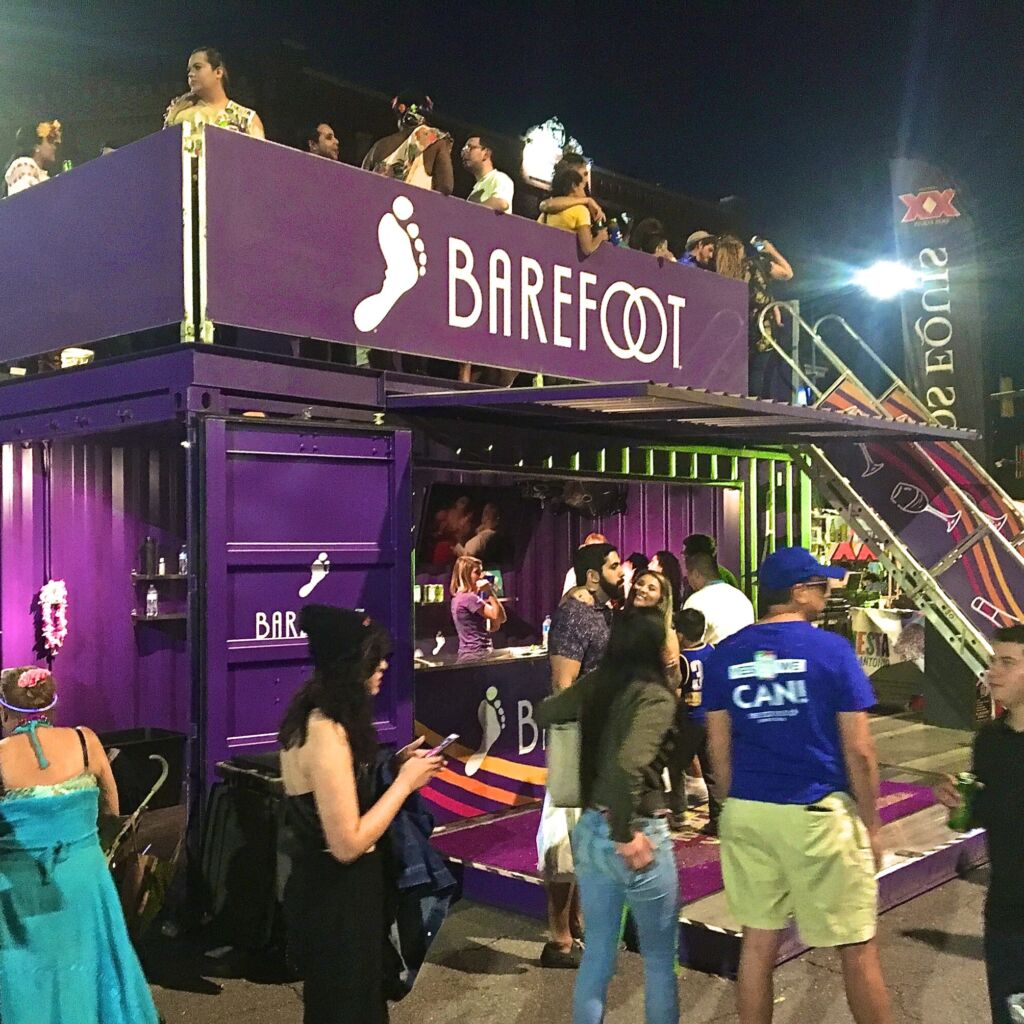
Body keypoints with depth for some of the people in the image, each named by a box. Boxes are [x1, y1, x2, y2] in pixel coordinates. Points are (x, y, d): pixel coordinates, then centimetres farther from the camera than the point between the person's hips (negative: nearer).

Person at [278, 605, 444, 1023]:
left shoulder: (313, 718, 3)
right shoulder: (326, 733, -28)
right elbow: (348, 844, -28)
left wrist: (391, 765, 4)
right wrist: (405, 782, -19)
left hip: (323, 886, 10)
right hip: (336, 898, -10)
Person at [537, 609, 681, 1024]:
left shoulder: (594, 685, 2)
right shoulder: (655, 696, -18)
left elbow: (543, 714, 19)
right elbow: (628, 765, -32)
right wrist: (627, 836, -21)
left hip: (590, 829, 6)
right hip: (637, 832, -6)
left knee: (597, 954, 18)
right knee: (661, 957, 15)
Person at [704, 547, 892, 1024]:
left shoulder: (725, 654, 2)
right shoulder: (831, 649, -9)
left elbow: (719, 747, 4)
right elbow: (859, 751, -8)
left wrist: (735, 808, 15)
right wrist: (871, 824, 3)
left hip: (747, 813, 4)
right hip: (819, 813, -4)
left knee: (758, 943, 14)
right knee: (857, 948, 9)